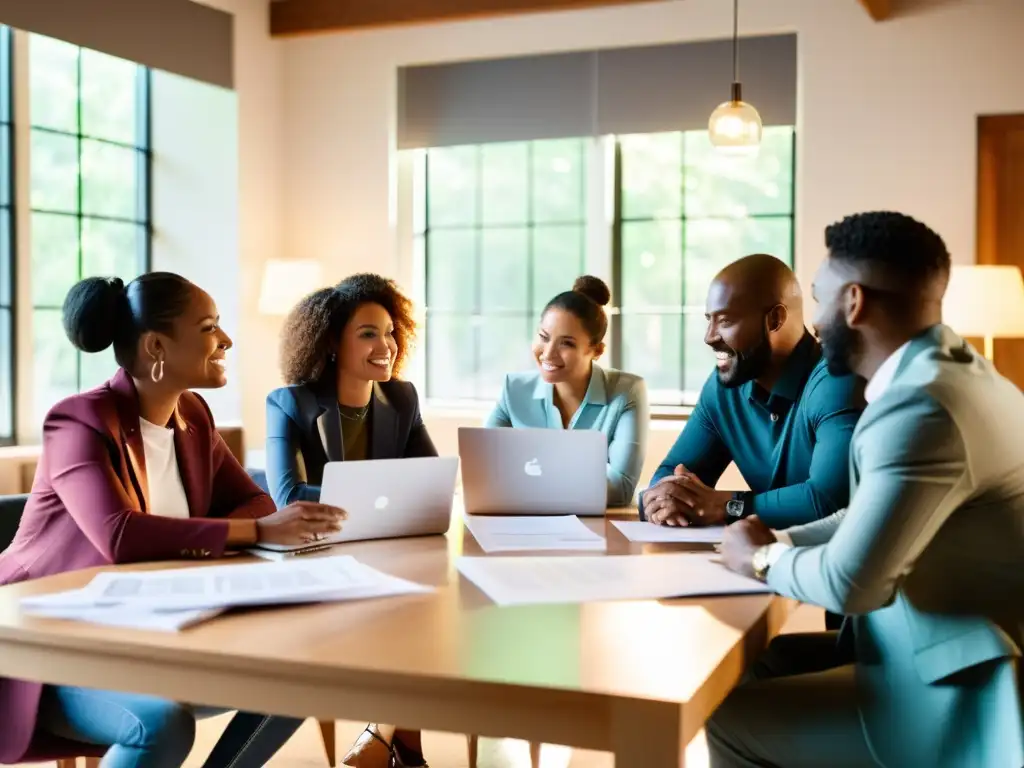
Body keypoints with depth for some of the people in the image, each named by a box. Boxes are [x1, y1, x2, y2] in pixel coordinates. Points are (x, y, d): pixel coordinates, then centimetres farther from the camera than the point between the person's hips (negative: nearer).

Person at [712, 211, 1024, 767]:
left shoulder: (922, 405, -26)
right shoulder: (952, 370, 7)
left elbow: (849, 583, -28)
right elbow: (877, 513, 18)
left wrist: (763, 560, -8)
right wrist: (781, 543, 6)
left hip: (964, 692, -9)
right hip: (964, 651, 10)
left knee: (731, 717, -3)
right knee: (762, 662, 15)